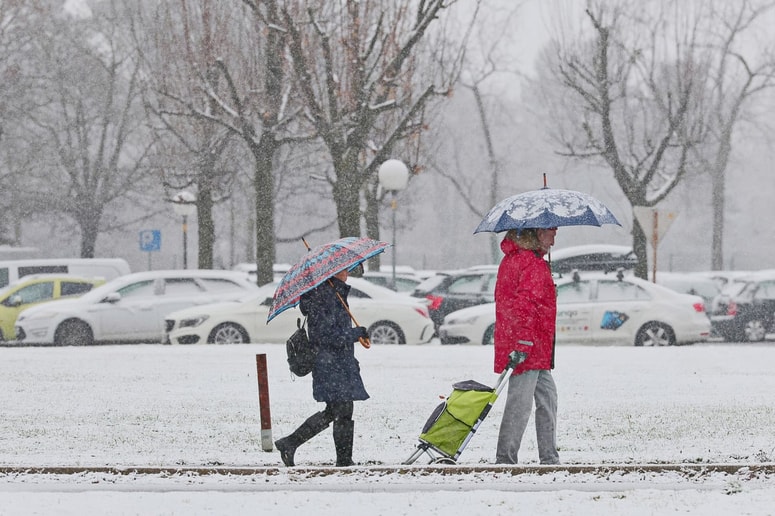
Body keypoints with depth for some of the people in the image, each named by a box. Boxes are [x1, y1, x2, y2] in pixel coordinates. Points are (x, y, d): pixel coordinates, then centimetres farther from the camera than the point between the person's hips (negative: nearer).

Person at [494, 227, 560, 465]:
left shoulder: (512, 258, 17)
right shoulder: (532, 263, -15)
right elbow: (524, 304, -24)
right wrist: (524, 344, -26)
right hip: (531, 347, -11)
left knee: (547, 398, 15)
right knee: (520, 404, -6)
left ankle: (549, 458, 19)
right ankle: (506, 459, -3)